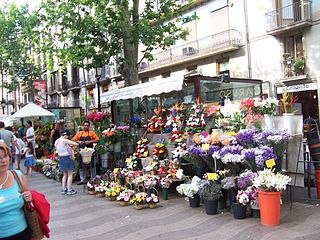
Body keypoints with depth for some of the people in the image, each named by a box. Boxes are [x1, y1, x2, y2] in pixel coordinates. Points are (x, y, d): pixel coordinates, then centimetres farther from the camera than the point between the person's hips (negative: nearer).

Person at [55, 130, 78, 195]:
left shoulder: (56, 141, 8)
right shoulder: (64, 141, -17)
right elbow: (76, 144, -18)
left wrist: (68, 146, 13)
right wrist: (71, 145, 2)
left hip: (61, 158, 8)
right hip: (67, 158, -8)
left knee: (65, 174, 19)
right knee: (70, 174, 3)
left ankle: (63, 189, 21)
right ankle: (69, 190, 5)